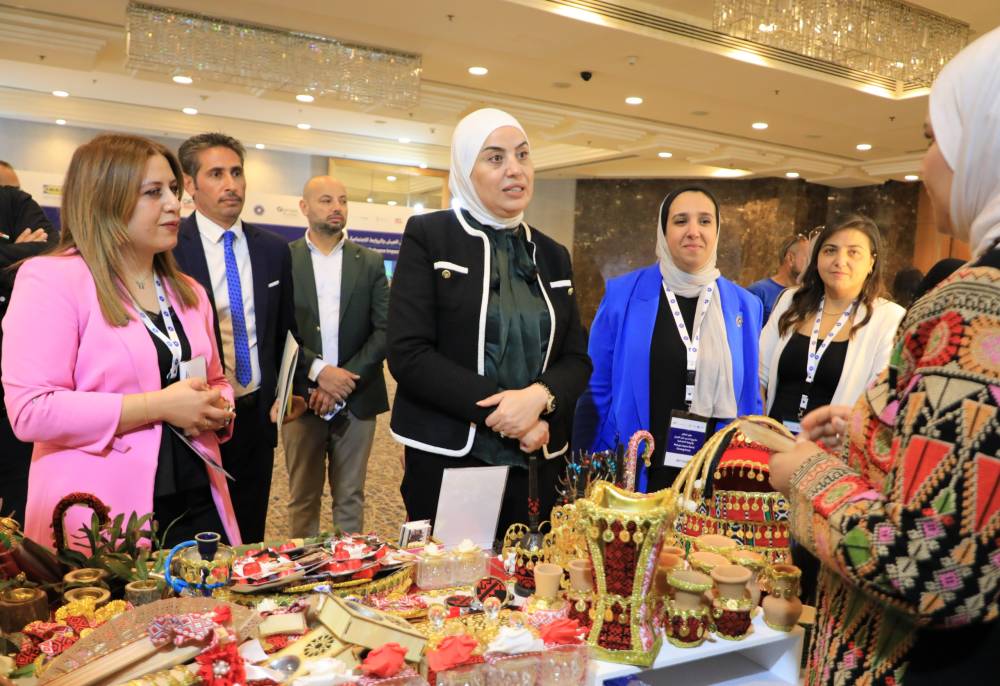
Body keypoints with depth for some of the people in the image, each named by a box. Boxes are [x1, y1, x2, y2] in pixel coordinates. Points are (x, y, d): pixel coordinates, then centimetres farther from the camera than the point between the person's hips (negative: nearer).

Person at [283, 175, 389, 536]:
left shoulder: (370, 262, 6)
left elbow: (385, 330, -1)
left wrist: (345, 380, -10)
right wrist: (318, 371, -15)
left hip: (356, 398, 1)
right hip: (301, 398, -1)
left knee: (350, 497, 11)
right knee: (303, 497, 10)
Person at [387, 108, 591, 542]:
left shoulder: (552, 255, 11)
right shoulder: (428, 236, -4)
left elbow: (577, 359, 7)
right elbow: (407, 353, -12)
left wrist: (540, 397, -15)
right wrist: (501, 410, -17)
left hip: (539, 465, 5)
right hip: (448, 460, -4)